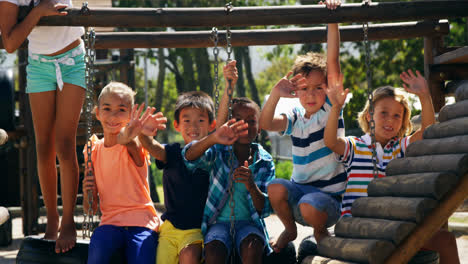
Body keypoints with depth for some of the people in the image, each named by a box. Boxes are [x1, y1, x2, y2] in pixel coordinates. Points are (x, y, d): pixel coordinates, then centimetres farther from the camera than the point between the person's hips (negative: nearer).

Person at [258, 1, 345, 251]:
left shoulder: (330, 107, -4)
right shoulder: (295, 118, 7)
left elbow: (332, 60, -13)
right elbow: (265, 124, -11)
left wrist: (332, 21, -20)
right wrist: (275, 94, -23)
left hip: (329, 195, -4)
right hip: (300, 187, 4)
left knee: (310, 207, -34)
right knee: (276, 187, -27)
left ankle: (320, 232, 2)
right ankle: (289, 230, 3)